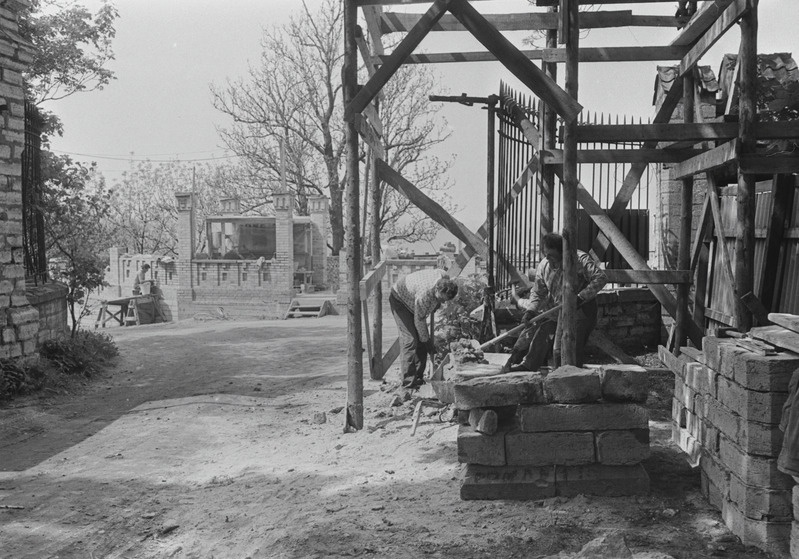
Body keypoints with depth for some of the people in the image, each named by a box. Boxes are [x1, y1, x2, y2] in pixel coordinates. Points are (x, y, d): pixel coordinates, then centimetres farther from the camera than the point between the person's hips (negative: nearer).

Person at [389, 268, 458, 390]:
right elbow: (419, 320, -26)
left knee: (421, 340, 2)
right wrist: (426, 340, -15)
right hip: (399, 299, -8)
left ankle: (418, 377, 9)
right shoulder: (424, 294, -41)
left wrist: (437, 303, 9)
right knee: (410, 340, -19)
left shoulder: (445, 278, -23)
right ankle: (408, 382, -18)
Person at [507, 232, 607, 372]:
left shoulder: (580, 259, -16)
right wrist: (531, 310, -9)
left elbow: (601, 278, -23)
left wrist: (580, 297, -29)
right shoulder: (543, 265, 2)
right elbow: (537, 292, 9)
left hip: (579, 311, -6)